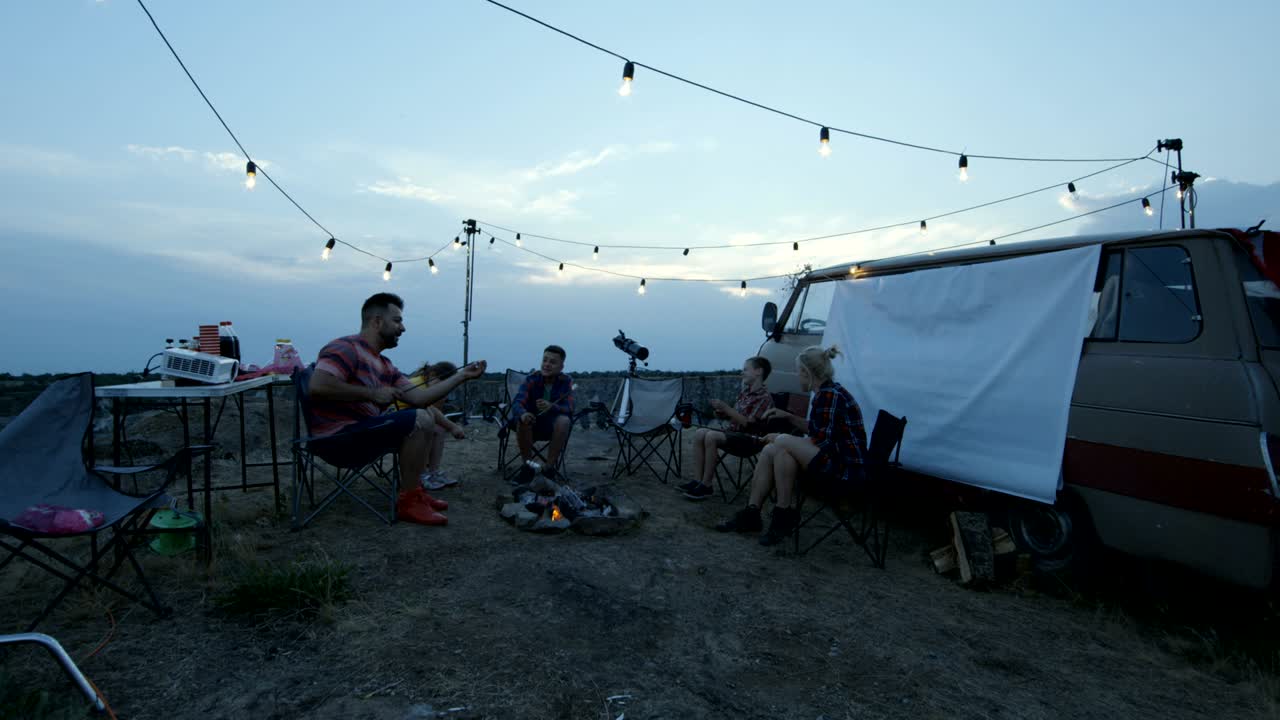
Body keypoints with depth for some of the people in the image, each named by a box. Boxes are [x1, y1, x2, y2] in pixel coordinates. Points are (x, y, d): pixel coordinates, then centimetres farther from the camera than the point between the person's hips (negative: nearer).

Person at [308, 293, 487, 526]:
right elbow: (317, 386, -26)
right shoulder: (345, 348, -11)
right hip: (338, 435, -10)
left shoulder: (384, 365, 14)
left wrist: (462, 376, 9)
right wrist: (372, 393, -20)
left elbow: (418, 397, 9)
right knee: (419, 420, -18)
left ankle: (415, 491, 13)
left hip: (360, 429, 10)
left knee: (426, 416, 16)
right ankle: (409, 502, -11)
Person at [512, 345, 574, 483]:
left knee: (564, 420, -33)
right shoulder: (531, 379, -12)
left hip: (554, 425, -1)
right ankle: (527, 467, -15)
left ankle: (549, 468, -21)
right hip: (534, 423, 1)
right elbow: (518, 401, -25)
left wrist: (551, 406, -47)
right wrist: (523, 413, -50)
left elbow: (569, 408, -24)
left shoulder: (566, 381, -12)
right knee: (522, 420, -31)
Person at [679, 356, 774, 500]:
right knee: (700, 433, -11)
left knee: (711, 436, -30)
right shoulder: (743, 392, 13)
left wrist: (726, 408, -19)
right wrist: (722, 413, -1)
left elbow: (748, 423, -19)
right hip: (733, 432, 8)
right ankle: (697, 480, -13)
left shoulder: (764, 397, -11)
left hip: (750, 439, -8)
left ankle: (706, 486, -22)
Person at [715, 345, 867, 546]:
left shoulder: (830, 396, -19)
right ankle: (750, 514, 2)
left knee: (783, 444, -26)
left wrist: (781, 439, -12)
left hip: (845, 471, -10)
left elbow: (823, 442, -22)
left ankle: (785, 515, -14)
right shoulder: (825, 393, 11)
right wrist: (789, 417, 19)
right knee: (770, 451, 1)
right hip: (830, 461, 10)